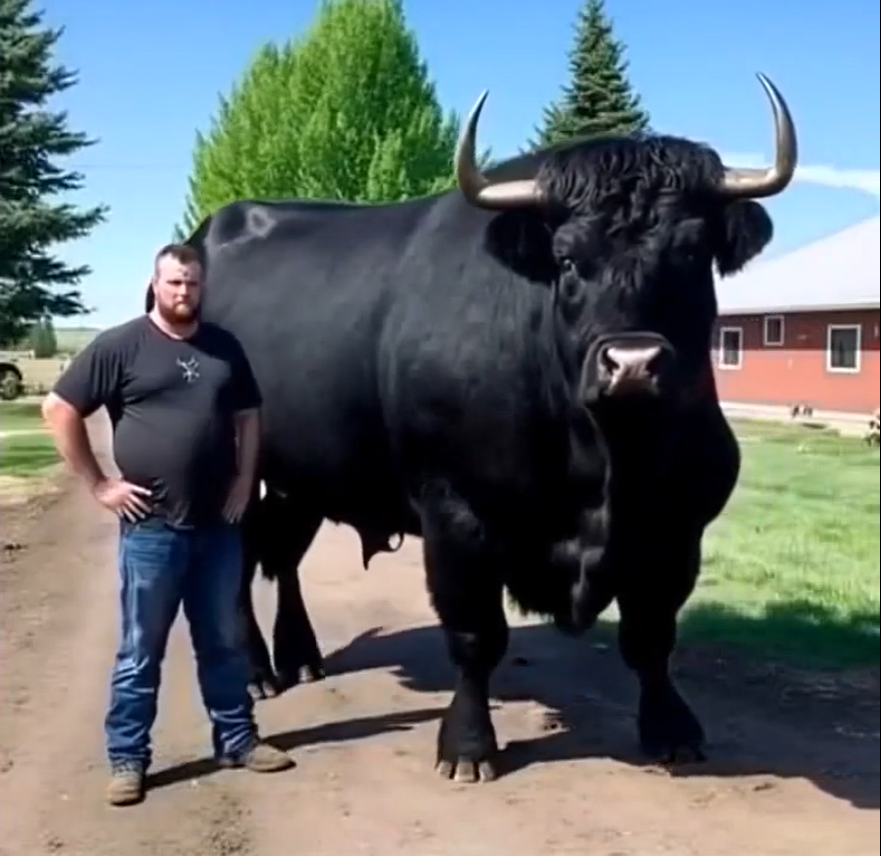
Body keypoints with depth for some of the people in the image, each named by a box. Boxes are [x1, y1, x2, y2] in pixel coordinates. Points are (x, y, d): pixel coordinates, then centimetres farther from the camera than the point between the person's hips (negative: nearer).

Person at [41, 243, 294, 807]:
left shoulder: (225, 348, 7)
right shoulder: (120, 347, -6)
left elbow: (249, 415, 17)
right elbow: (59, 410, -6)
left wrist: (245, 480, 5)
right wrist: (98, 484, -7)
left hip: (218, 525, 4)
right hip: (150, 527, -4)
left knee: (225, 643, 14)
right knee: (141, 649, 5)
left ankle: (237, 740, 27)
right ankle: (127, 759, 17)